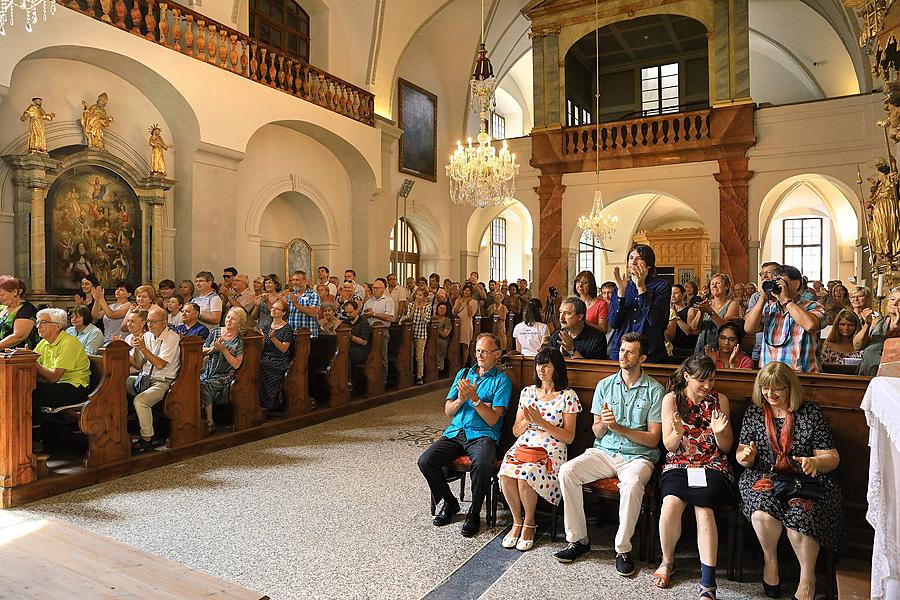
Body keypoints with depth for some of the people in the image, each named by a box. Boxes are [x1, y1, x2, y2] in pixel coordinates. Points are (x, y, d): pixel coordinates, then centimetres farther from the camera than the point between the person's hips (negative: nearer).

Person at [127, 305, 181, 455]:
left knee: (140, 400, -30)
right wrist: (134, 348, -7)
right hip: (144, 379, 7)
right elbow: (138, 365, 10)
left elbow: (160, 365, -20)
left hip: (162, 382, -7)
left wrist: (143, 348, -19)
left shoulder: (172, 338, -10)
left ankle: (146, 440, -15)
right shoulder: (146, 336, 10)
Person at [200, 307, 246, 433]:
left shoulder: (239, 340, -3)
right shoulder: (215, 331, 10)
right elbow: (202, 351, 14)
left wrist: (223, 349, -14)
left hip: (224, 375, -5)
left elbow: (236, 364, -10)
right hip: (208, 371, 5)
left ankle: (209, 422, -16)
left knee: (204, 386, -29)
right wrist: (213, 349, -6)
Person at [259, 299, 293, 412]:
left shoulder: (287, 329, 0)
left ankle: (269, 403, -20)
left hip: (280, 361, -5)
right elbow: (262, 349, 12)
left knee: (261, 367, -30)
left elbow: (284, 349, -10)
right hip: (266, 359, 5)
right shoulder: (266, 327, 16)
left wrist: (273, 338, -20)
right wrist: (262, 338, -6)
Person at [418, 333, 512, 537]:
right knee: (425, 461, -18)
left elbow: (492, 419, -8)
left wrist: (474, 398, -19)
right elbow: (448, 411, 12)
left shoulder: (502, 381, 3)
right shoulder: (463, 373, 17)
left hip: (483, 435, -5)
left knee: (482, 464, -36)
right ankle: (449, 503, 8)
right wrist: (460, 400, -9)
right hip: (455, 433, 5)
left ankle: (474, 513, -10)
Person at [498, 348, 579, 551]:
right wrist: (528, 420, -8)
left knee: (525, 474, -32)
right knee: (506, 474, -27)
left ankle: (529, 523, -5)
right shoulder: (527, 392, 14)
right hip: (523, 445, 4)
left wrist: (542, 422, -13)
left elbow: (569, 437, -3)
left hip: (551, 450, -4)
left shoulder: (568, 396, 2)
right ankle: (517, 522, -3)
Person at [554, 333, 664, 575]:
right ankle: (578, 539, -7)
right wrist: (603, 423, -14)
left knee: (632, 483, -37)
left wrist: (618, 427, -16)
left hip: (638, 456, -3)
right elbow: (597, 433, 10)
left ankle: (623, 549, -17)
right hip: (604, 452, 4)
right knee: (567, 471, -21)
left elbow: (653, 439, -5)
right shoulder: (605, 385, 9)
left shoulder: (655, 390, -1)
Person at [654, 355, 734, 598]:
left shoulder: (720, 400, 4)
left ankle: (708, 586, -22)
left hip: (713, 466, 0)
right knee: (671, 504, -28)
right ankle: (667, 561, -1)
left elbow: (727, 447, 8)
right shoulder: (671, 399, 1)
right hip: (679, 464, 0)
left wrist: (719, 432, -15)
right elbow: (669, 446, 0)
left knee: (704, 510, -28)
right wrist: (677, 432, -23)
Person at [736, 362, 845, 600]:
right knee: (764, 505, -31)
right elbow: (743, 457, 11)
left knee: (801, 513, -31)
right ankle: (770, 560, -4)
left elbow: (832, 458, 0)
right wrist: (746, 457, -13)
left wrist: (814, 462, -22)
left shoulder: (811, 413, 1)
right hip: (763, 477, 1)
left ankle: (807, 576, -6)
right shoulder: (754, 412, 7)